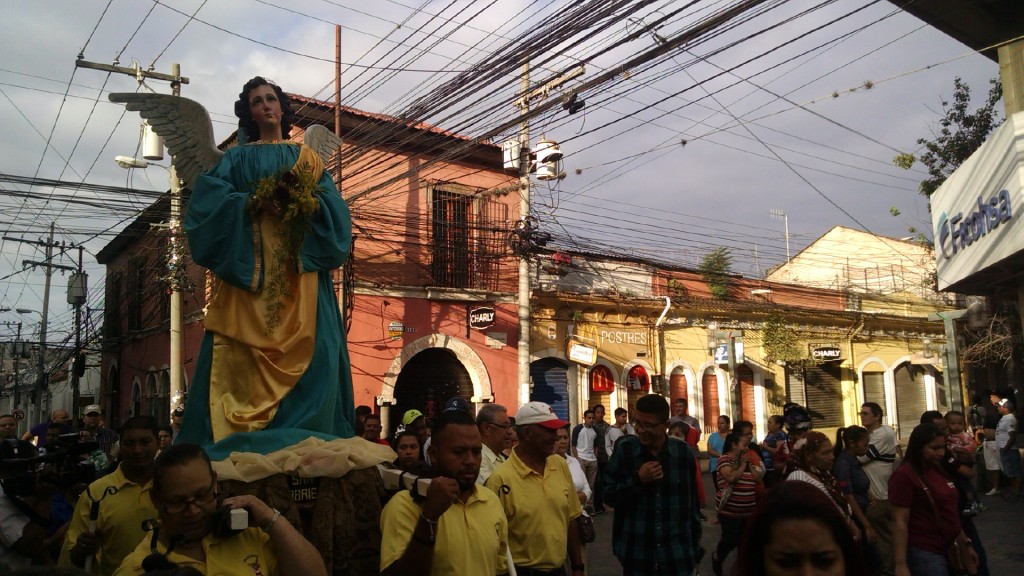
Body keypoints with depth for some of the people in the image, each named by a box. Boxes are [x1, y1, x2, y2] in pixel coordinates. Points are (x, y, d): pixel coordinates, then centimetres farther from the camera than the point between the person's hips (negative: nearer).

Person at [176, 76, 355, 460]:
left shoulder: (308, 158, 20)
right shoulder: (237, 158, 19)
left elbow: (335, 209, 7)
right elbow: (207, 195, 1)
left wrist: (306, 198, -12)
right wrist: (252, 201, -14)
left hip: (300, 270, 1)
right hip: (250, 266, 0)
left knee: (307, 351, -12)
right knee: (244, 355, -10)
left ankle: (305, 440, -11)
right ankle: (242, 440, -9)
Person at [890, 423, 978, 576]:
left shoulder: (938, 470, 10)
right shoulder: (904, 475, -16)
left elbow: (950, 512, 19)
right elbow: (899, 522, -20)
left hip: (951, 550, 8)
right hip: (925, 554, -8)